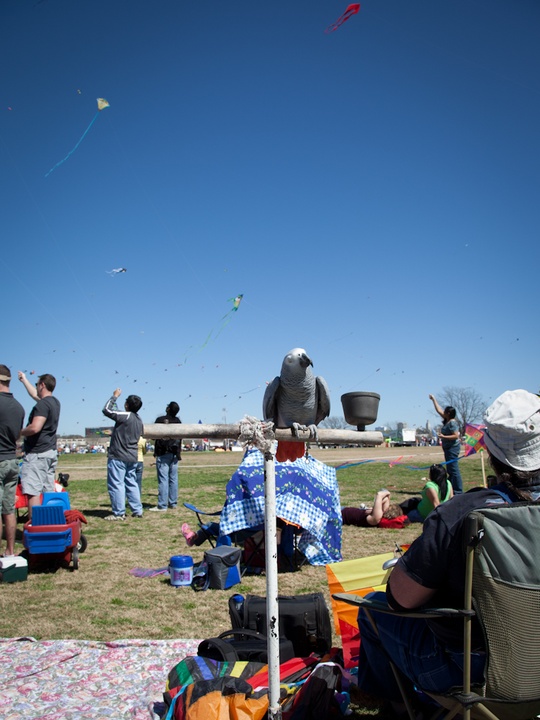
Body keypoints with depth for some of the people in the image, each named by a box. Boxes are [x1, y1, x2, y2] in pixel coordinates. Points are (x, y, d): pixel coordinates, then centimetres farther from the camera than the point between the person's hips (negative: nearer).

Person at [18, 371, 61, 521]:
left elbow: (35, 428, -27)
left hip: (37, 453, -9)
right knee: (49, 490, 11)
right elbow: (35, 395, 32)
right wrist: (24, 380, 45)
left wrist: (20, 432, -7)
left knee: (32, 492, -9)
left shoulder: (42, 404, -16)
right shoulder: (54, 402, 13)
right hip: (51, 452, 9)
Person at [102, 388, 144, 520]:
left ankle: (119, 513, -2)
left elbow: (106, 410, -11)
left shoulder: (126, 416, -15)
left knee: (116, 484, -3)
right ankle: (137, 510, 16)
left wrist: (114, 396, 1)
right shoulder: (139, 421, 10)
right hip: (132, 457, 8)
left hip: (118, 457, -8)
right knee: (131, 484, 14)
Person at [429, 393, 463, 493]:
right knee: (451, 470, 14)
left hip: (453, 448, -10)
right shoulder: (447, 421, 12)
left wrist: (443, 437, -20)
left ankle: (458, 491, -9)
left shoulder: (452, 423, -15)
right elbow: (439, 410, 23)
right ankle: (452, 488, 20)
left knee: (453, 469, -11)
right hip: (448, 448, 10)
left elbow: (456, 436, -22)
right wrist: (434, 400, 29)